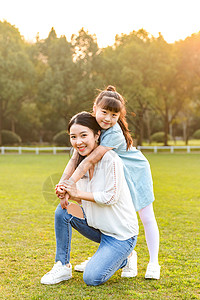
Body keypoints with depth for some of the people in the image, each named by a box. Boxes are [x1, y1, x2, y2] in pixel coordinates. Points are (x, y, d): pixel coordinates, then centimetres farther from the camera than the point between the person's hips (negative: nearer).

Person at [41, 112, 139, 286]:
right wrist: (66, 193, -13)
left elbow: (110, 197, -21)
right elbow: (83, 199, 8)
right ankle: (63, 267, 4)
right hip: (97, 227, 7)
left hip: (122, 233, -7)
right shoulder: (81, 161, 2)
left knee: (92, 279, -17)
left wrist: (77, 193, -16)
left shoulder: (110, 159, -21)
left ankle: (124, 259, 13)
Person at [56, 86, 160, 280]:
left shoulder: (114, 134, -35)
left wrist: (70, 184, -49)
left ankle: (153, 263, 13)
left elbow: (91, 160, -44)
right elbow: (75, 158, -21)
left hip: (136, 173, -5)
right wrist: (62, 183, -33)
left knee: (146, 218, 1)